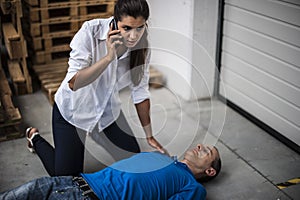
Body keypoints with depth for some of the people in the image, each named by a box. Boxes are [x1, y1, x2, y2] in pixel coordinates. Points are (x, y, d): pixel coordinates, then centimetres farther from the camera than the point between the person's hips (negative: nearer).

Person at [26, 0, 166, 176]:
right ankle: (35, 139, 28)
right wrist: (109, 57, -44)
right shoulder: (91, 31, -30)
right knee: (66, 175, -1)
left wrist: (149, 136, -2)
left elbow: (140, 91, -6)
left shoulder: (142, 45, -16)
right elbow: (73, 83, -35)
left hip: (108, 109, 4)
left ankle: (97, 134, 33)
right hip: (73, 109, -4)